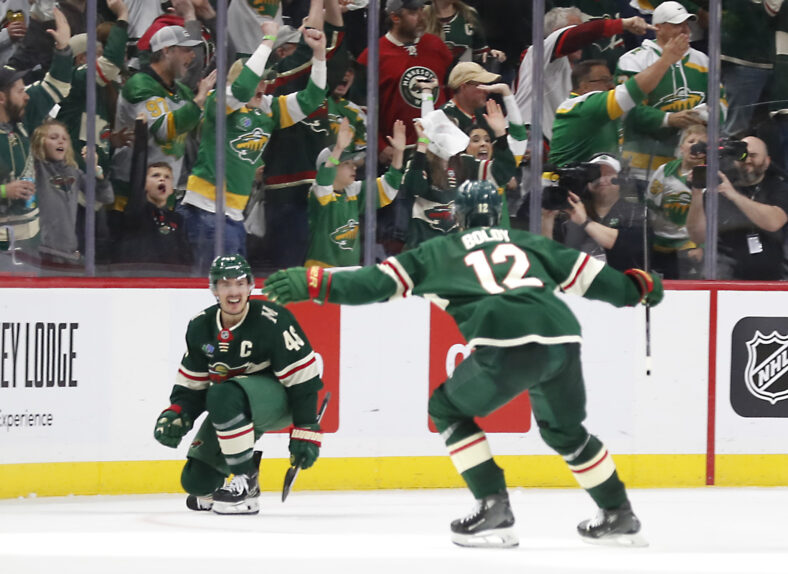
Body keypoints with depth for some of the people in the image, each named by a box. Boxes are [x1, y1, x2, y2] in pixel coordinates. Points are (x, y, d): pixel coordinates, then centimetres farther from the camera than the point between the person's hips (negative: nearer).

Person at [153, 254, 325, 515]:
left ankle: (247, 484, -26)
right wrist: (175, 415, -11)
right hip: (231, 406, 6)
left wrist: (306, 432, -22)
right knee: (196, 481, -4)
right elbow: (191, 385, 7)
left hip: (281, 400, -6)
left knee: (223, 396, -37)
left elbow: (303, 378, -21)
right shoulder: (200, 327, -3)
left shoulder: (272, 321, -22)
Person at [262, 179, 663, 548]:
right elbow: (584, 272, 31)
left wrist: (314, 283, 16)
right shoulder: (528, 243, 32)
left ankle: (493, 508, 5)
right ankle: (619, 516, 33)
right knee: (565, 429, 30)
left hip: (506, 344, -5)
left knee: (448, 409, 18)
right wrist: (636, 287, 46)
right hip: (562, 339, 5)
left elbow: (381, 280, 16)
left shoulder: (439, 251, 23)